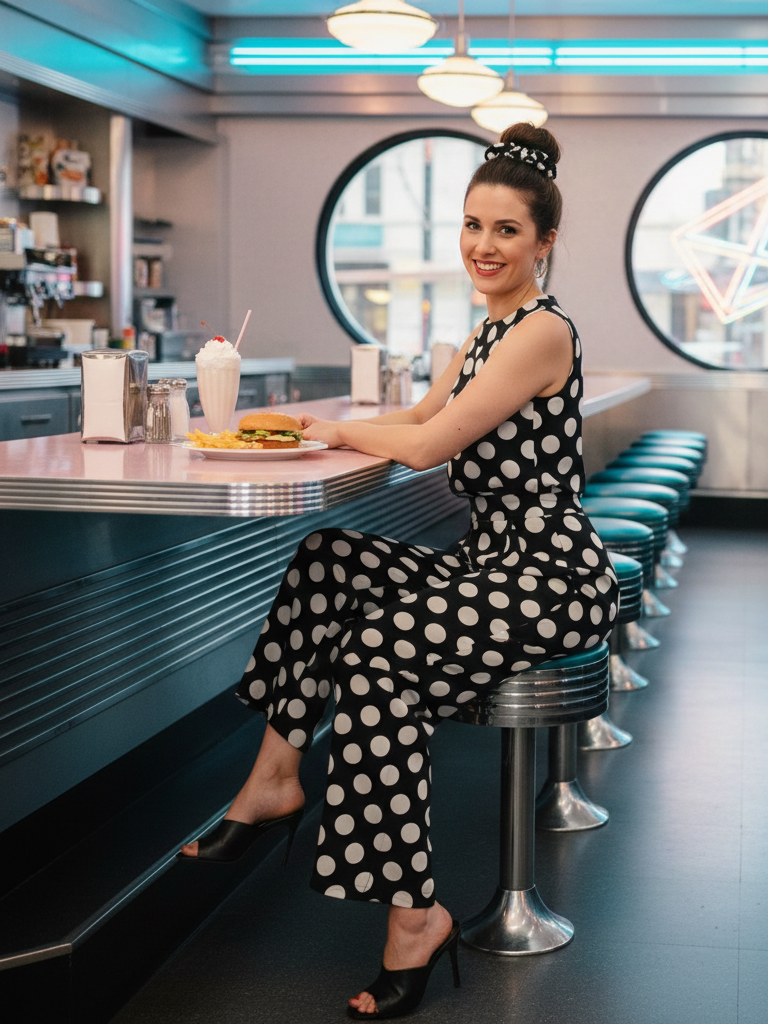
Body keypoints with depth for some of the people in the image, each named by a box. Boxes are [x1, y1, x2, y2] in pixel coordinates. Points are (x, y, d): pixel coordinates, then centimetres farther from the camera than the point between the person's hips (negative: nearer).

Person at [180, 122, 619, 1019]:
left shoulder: (542, 331, -17)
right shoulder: (493, 329, 15)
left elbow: (427, 446, -21)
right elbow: (421, 418, 23)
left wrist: (341, 431, -2)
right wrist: (326, 428, 6)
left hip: (552, 582, -10)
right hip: (496, 566, 10)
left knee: (380, 649, -25)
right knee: (328, 563, 1)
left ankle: (413, 914, -18)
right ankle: (277, 775, 4)